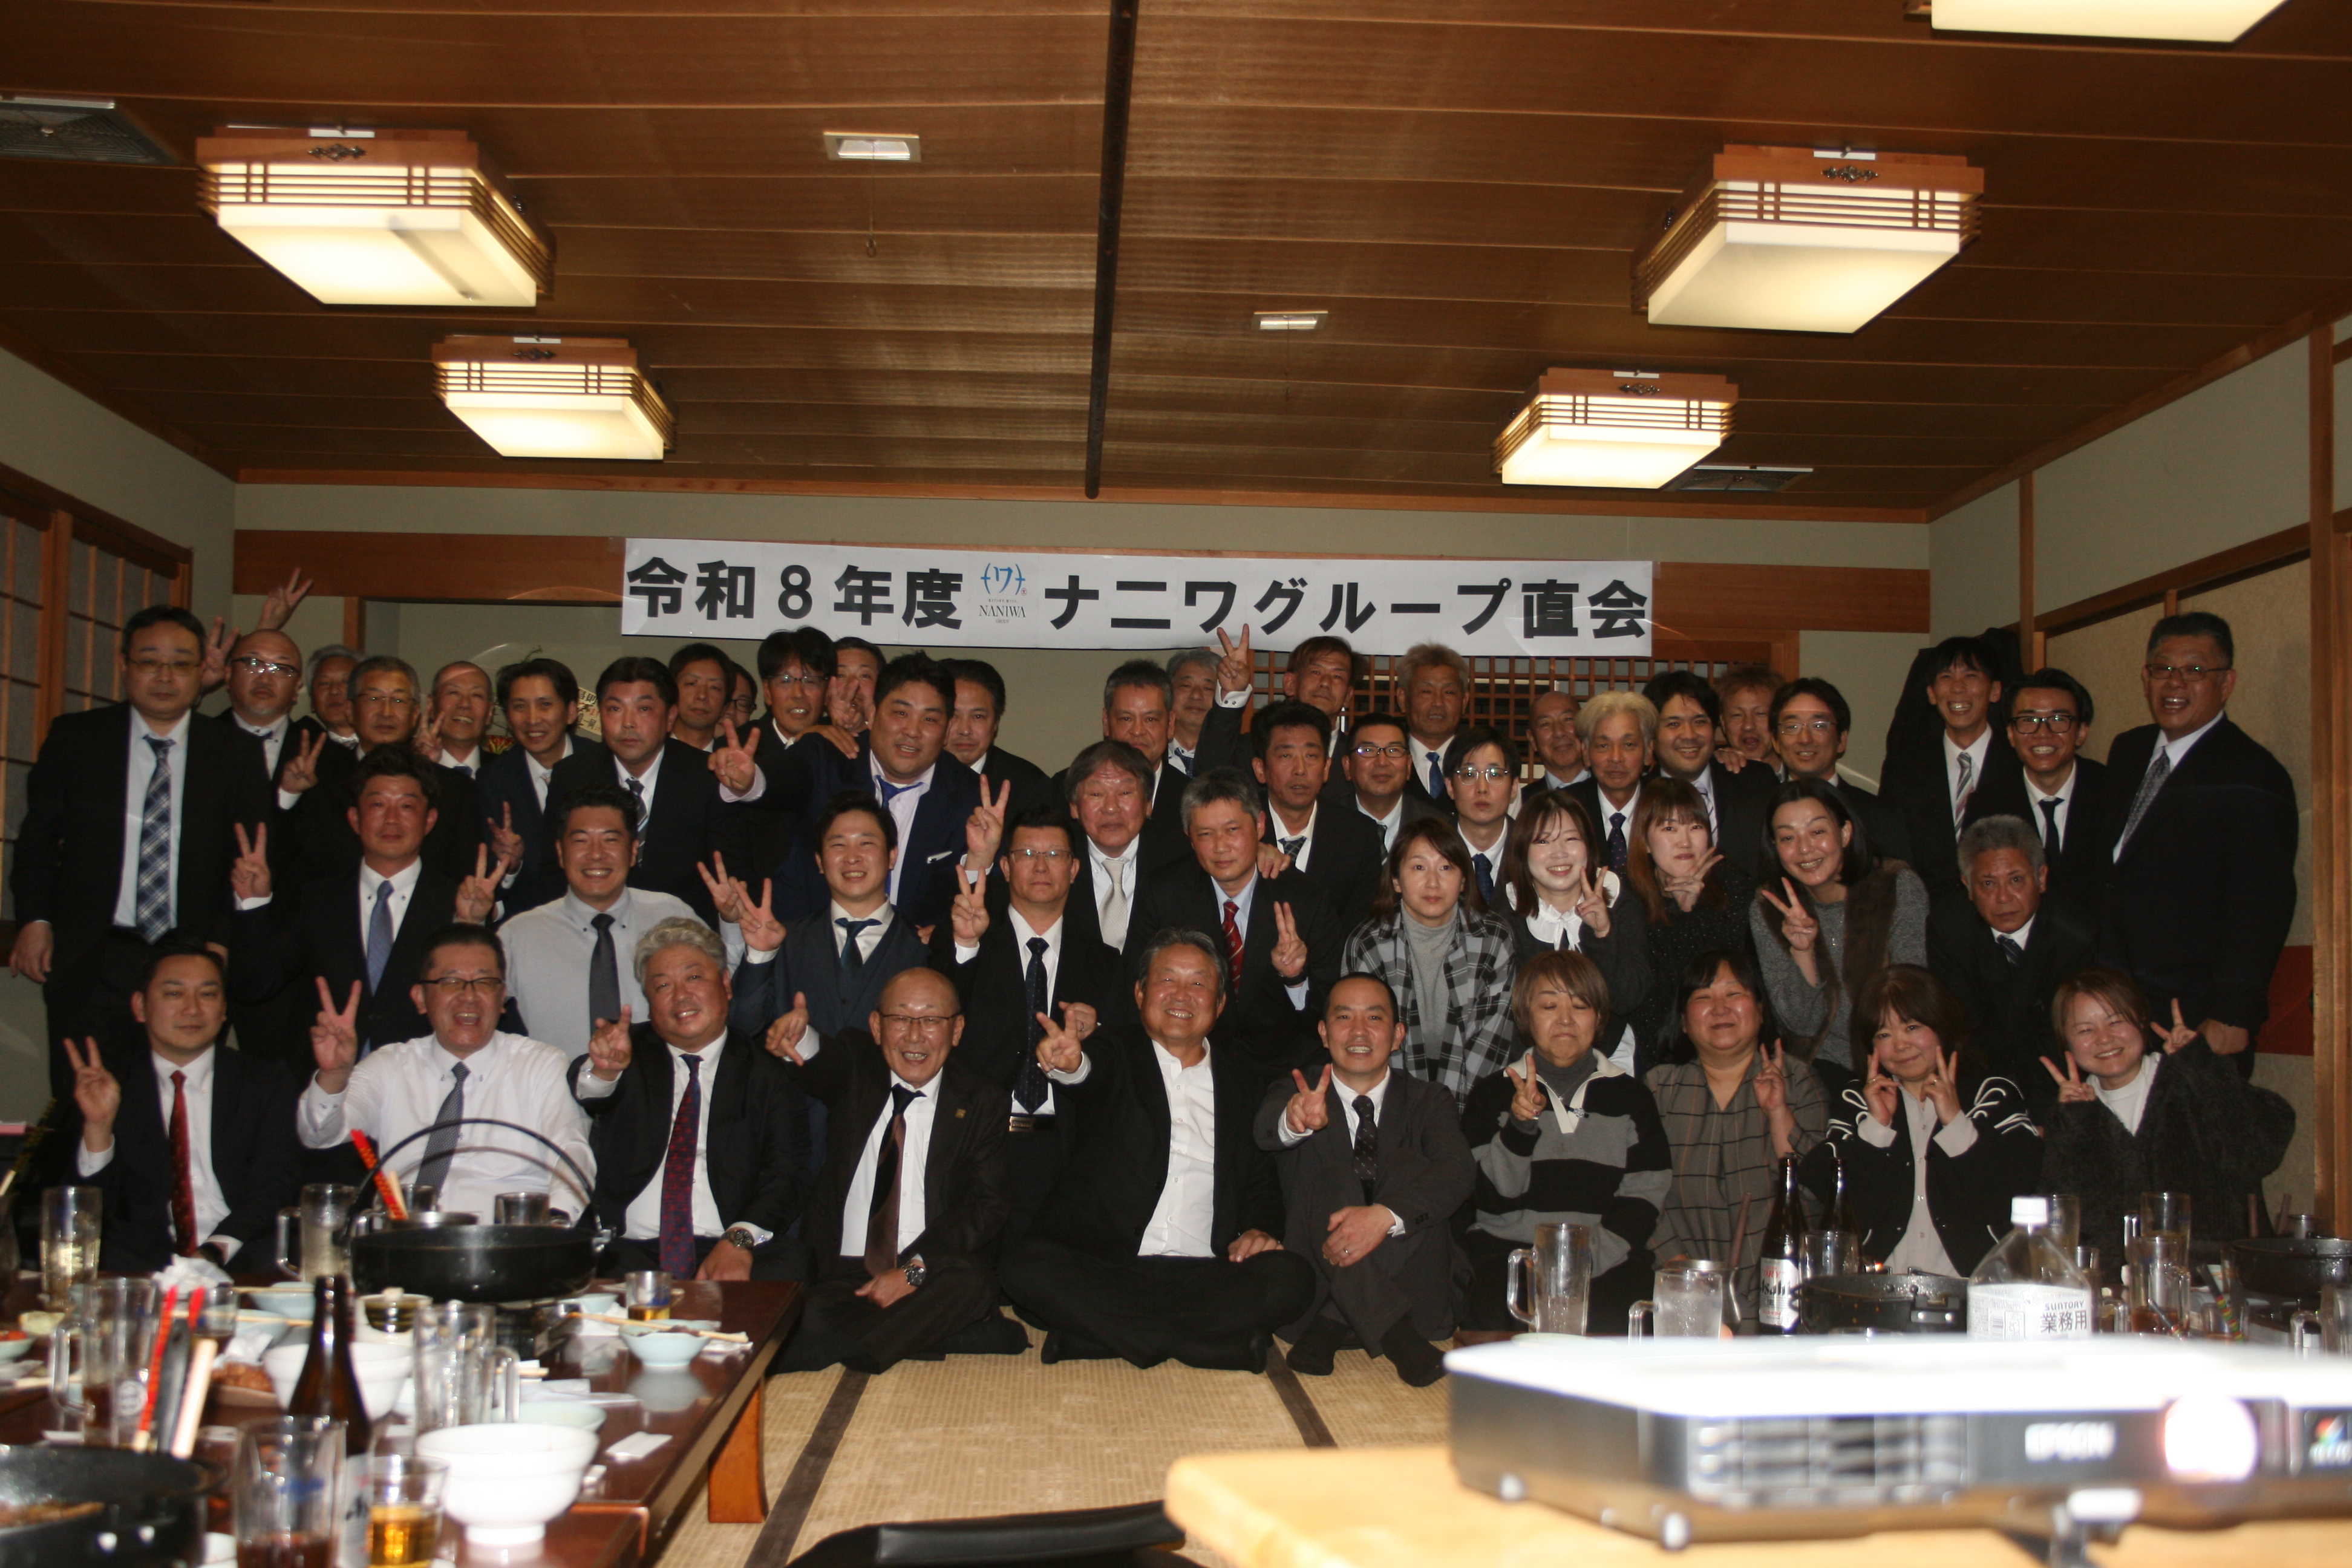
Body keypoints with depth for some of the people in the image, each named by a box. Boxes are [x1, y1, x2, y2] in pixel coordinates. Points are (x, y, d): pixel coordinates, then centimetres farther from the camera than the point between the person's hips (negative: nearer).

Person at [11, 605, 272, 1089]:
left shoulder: (236, 753, 7)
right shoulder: (73, 737, 7)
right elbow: (38, 836, 12)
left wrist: (226, 944, -2)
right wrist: (35, 918, 0)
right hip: (92, 961, 0)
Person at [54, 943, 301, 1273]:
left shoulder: (265, 1082, 13)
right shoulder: (109, 1086, 13)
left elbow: (277, 1184, 1)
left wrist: (216, 1251, -15)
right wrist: (98, 1125, -11)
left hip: (240, 1258, 0)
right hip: (141, 1267, 0)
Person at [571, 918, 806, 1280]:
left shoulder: (765, 1070, 14)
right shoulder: (632, 1054, 18)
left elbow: (785, 1172, 2)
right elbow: (588, 1095, -6)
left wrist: (740, 1240, -17)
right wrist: (602, 1071, -32)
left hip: (733, 1253, 1)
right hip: (629, 1253, -1)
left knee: (785, 1265, -31)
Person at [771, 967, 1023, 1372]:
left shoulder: (982, 1102, 9)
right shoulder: (856, 1072, 12)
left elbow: (987, 1209, 0)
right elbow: (823, 1069, -13)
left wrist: (914, 1268, -15)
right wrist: (801, 1040, -39)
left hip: (932, 1278, 0)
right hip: (842, 1274, 1)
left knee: (969, 1280, -33)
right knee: (814, 1320, -31)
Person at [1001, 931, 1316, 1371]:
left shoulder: (1245, 1083, 21)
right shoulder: (1116, 1053, 13)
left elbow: (1263, 1177, 21)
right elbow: (1092, 1075, -11)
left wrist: (1260, 1228, -2)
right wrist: (1070, 1064, -36)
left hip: (1202, 1278, 2)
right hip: (1102, 1265, -1)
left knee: (1291, 1277, -26)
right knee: (1026, 1266, -32)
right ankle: (1222, 1344, -31)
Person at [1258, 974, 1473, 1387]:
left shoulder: (1429, 1102, 9)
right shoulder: (1293, 1093, 8)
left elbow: (1456, 1174, -12)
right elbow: (1267, 1130, -19)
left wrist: (1384, 1217, -32)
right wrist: (1295, 1120, -46)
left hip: (1410, 1287, 1)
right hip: (1313, 1287, 0)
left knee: (1409, 1165, -22)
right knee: (1334, 1178, -26)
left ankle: (1331, 1327, -25)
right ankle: (1396, 1337, -38)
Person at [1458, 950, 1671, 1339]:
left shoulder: (1631, 1097, 14)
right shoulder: (1494, 1094, 12)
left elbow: (1644, 1196, 6)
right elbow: (1496, 1194, 1)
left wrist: (1588, 1259, -10)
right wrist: (1520, 1125, -17)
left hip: (1608, 1260, 0)